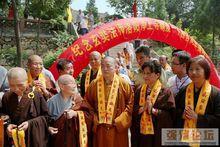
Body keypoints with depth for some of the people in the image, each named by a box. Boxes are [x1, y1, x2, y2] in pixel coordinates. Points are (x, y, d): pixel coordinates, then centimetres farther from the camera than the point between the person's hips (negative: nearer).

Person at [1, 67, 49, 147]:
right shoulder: (6, 97, -3)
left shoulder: (37, 95, -13)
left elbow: (45, 116, -7)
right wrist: (7, 125, -13)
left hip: (34, 137, -2)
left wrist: (30, 123, -19)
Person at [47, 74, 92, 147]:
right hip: (59, 138, -2)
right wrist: (48, 128, -20)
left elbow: (88, 116, -6)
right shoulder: (53, 101, -10)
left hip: (75, 137, 3)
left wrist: (75, 113, -20)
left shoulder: (77, 99, 0)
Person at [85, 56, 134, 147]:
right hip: (99, 129, 2)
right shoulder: (94, 85, 2)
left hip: (118, 129, -1)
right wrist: (95, 120, -2)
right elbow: (87, 104, 8)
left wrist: (119, 121, -9)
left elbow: (131, 103, -3)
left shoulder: (123, 84, -3)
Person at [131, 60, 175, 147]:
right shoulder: (139, 90, 7)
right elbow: (133, 111, 3)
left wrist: (153, 110, -20)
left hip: (158, 134, -3)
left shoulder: (165, 92, -7)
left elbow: (170, 114, -11)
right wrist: (143, 108, -15)